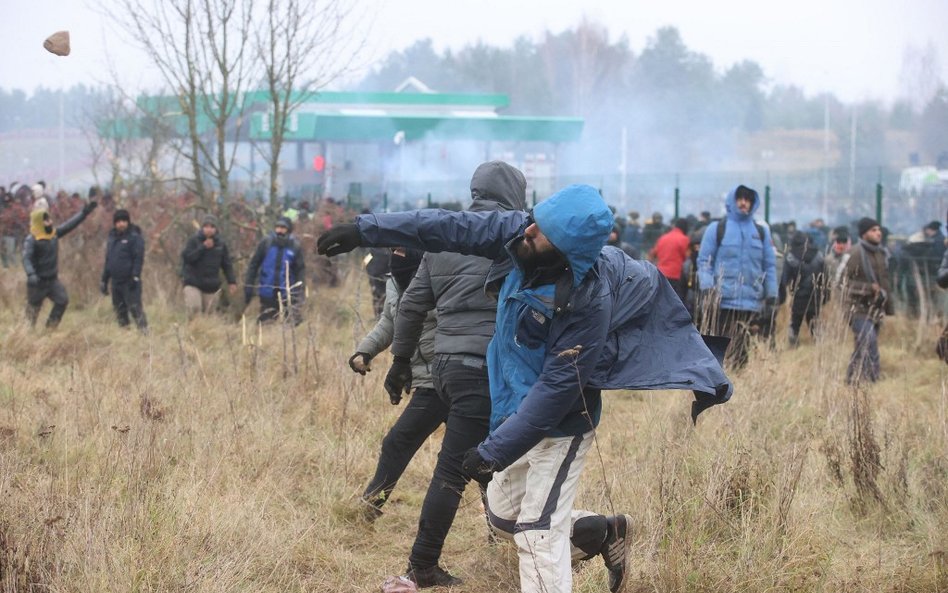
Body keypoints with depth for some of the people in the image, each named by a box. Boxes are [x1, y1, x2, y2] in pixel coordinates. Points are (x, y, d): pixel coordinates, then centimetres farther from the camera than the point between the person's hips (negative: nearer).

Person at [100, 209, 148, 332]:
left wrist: (135, 277, -21)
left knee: (135, 307, -15)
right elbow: (108, 261, 22)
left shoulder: (135, 237, -5)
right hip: (116, 281, 7)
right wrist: (104, 280, 19)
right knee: (119, 310, 9)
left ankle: (144, 331, -18)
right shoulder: (112, 238, 17)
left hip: (129, 281, -7)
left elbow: (138, 258, -12)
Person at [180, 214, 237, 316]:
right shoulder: (194, 240, -1)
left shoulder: (220, 244, 7)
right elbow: (186, 257, -13)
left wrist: (232, 281, 2)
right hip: (193, 284, -3)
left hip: (211, 287, 3)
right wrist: (203, 247, -15)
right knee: (194, 308, -20)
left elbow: (227, 264, 11)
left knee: (208, 312, 2)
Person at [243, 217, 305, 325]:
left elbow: (300, 270, 0)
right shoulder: (266, 243, -2)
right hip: (267, 294, 1)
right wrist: (248, 287, 0)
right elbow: (253, 265, 2)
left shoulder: (295, 247, -2)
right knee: (263, 324, 9)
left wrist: (299, 291, -8)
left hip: (287, 294, -1)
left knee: (295, 323, -7)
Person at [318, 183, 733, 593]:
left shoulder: (588, 302, -32)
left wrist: (495, 451, -24)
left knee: (538, 534, -7)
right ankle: (605, 534, 38)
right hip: (517, 409, 8)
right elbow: (449, 228, -6)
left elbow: (557, 388, -27)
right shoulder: (519, 233, -15)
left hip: (560, 423, -8)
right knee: (503, 515, 20)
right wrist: (366, 230, -5)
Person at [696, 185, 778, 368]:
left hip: (751, 303, 2)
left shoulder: (761, 231, 14)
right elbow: (704, 261, 3)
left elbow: (770, 266, 14)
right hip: (723, 303, -2)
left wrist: (771, 298, 8)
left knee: (741, 353, -1)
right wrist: (707, 291, -10)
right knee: (725, 349, -5)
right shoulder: (717, 229, 6)